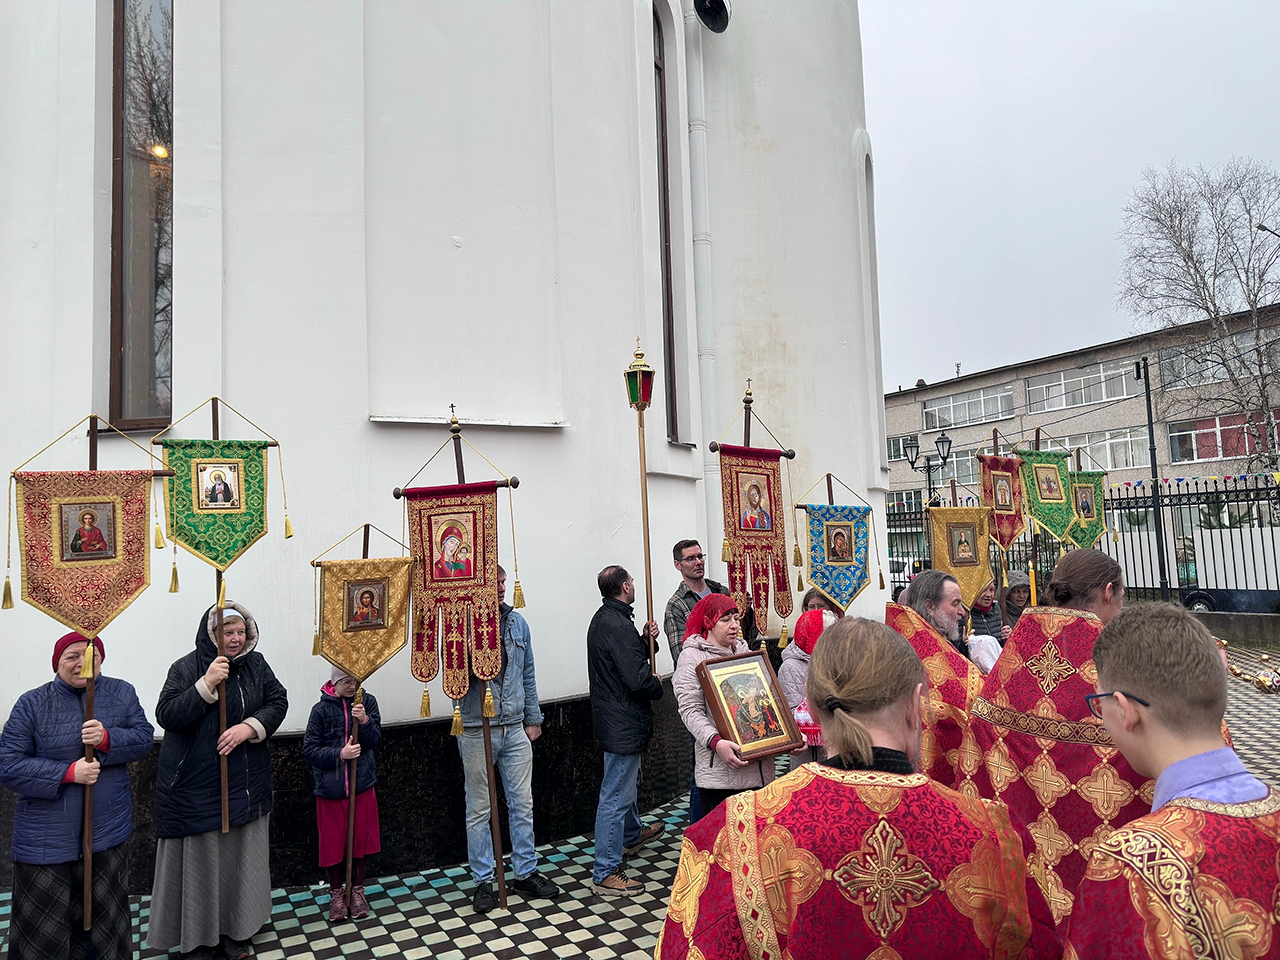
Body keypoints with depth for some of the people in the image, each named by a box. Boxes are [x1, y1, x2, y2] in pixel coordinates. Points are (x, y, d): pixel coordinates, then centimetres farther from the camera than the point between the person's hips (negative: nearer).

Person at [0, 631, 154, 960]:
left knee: (105, 920, 17)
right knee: (42, 933, 9)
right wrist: (68, 772, -19)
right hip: (47, 840, -2)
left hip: (108, 831, 2)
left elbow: (144, 737, -3)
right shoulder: (32, 704, -7)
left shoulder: (122, 693, 1)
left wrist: (107, 738, -22)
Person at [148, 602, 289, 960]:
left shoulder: (256, 664, 2)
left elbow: (278, 702, 0)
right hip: (196, 784, -3)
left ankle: (235, 931, 28)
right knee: (201, 860, 5)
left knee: (241, 857, 12)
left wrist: (250, 727, -17)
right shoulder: (186, 668, -8)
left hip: (246, 784, 4)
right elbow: (166, 716, -16)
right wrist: (207, 684, -27)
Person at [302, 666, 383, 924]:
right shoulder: (322, 709, -9)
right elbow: (309, 749, -7)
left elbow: (376, 741, -3)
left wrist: (365, 721, -21)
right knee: (333, 842, 8)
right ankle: (336, 893, 28)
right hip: (331, 787, -2)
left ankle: (357, 889, 31)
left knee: (362, 838, 11)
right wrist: (340, 754, -18)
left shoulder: (367, 702, -2)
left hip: (362, 784, 2)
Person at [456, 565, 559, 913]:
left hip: (515, 728, 4)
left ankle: (526, 873, 25)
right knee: (479, 810, 8)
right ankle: (483, 881, 21)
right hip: (477, 731, -4)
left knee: (522, 804, 11)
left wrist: (533, 718, 12)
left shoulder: (517, 622, 6)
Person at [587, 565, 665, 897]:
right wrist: (657, 685, -8)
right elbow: (639, 680, -28)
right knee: (616, 795, -3)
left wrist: (647, 641, 0)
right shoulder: (618, 626, -26)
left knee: (627, 781, 30)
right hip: (623, 723, -11)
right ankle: (605, 874, 6)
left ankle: (632, 835, 52)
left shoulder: (604, 618, 8)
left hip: (614, 718, 11)